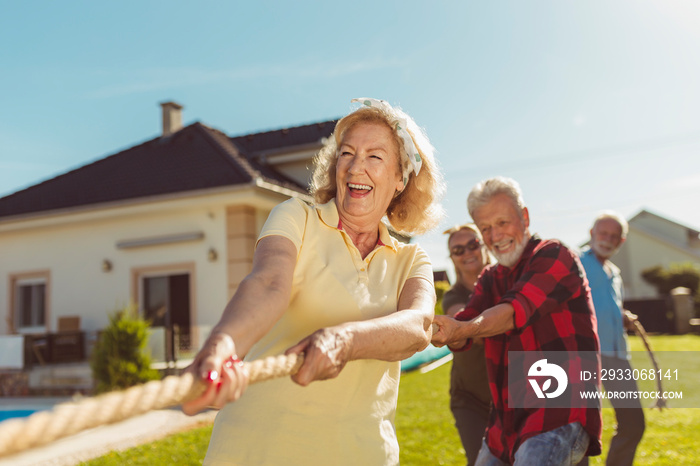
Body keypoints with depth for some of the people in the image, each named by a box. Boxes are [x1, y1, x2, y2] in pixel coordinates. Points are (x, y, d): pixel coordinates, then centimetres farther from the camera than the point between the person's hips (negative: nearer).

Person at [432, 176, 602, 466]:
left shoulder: (555, 257, -6)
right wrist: (451, 335, -23)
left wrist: (462, 329, -41)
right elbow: (461, 333, 1)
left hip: (560, 412, -7)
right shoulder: (491, 279, 16)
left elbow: (517, 310, -24)